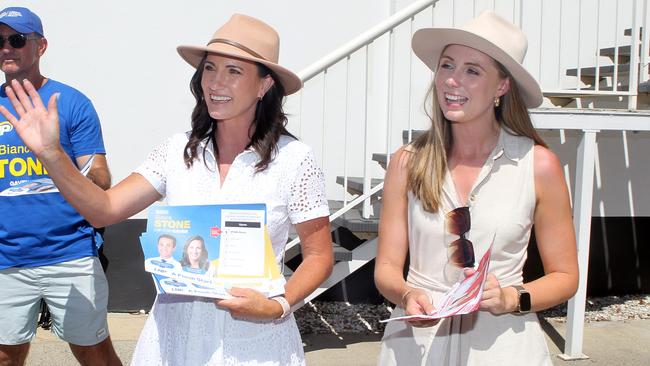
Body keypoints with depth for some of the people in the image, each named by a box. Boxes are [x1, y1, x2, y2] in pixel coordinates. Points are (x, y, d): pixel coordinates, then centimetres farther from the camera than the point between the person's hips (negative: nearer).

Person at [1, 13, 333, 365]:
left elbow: (318, 256, -6)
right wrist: (51, 154, -19)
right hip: (175, 333, 3)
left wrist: (278, 306, -21)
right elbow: (103, 209, -7)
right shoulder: (178, 150, -2)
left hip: (255, 337, -3)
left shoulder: (293, 159, -11)